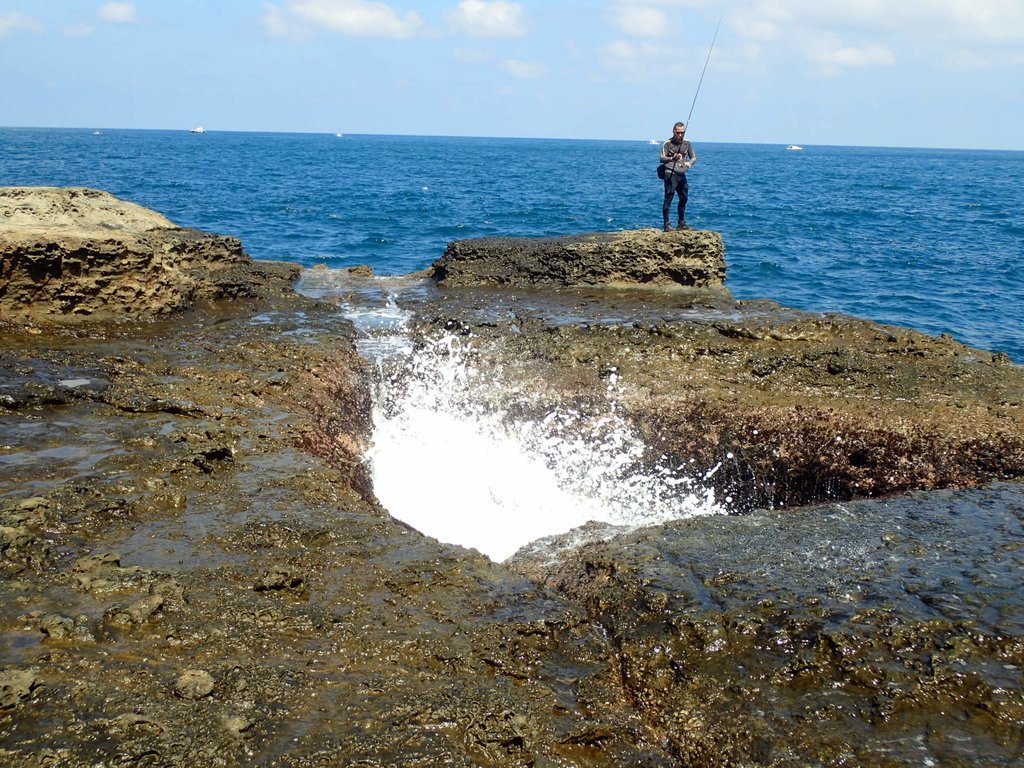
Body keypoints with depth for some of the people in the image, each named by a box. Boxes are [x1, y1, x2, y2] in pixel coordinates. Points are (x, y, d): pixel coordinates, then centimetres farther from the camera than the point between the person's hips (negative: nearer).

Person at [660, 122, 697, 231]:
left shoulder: (687, 144, 10)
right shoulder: (667, 144, -5)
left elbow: (694, 157, 11)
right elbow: (662, 158, -11)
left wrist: (689, 163, -12)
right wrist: (672, 158, -31)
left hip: (682, 174, 6)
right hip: (670, 174, -6)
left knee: (684, 198, 13)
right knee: (668, 198, -10)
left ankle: (681, 223, 26)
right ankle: (667, 224, -10)